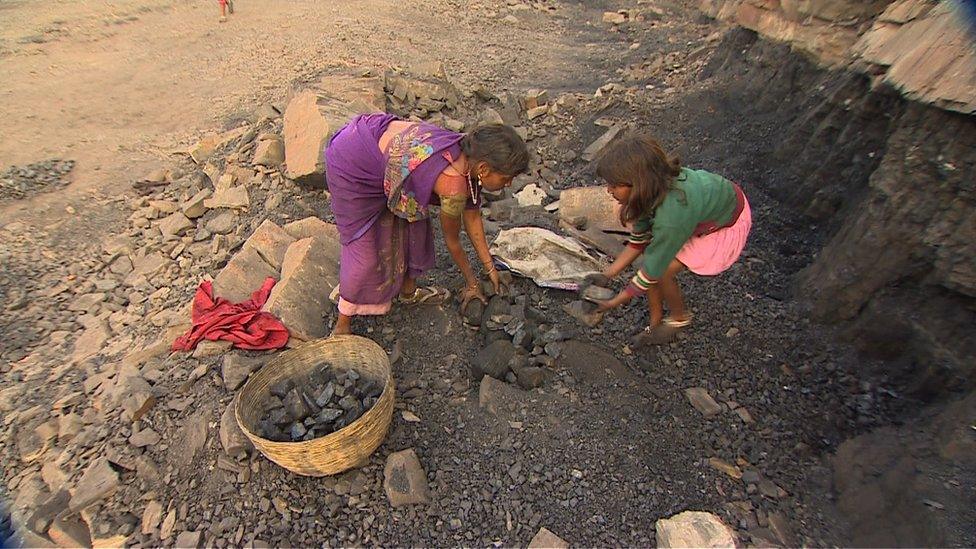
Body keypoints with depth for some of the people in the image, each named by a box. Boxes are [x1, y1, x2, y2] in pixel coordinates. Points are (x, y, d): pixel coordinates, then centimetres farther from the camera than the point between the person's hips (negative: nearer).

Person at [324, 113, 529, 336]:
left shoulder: (472, 154, -8)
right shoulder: (454, 185, -32)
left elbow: (472, 216, 4)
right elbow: (452, 240, -15)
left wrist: (490, 267, 10)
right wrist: (472, 282, 2)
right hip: (352, 165, -8)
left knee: (414, 225, 16)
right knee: (365, 249, 0)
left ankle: (408, 291, 39)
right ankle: (342, 326, 20)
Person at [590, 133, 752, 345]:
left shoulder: (671, 218, -43)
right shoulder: (652, 188, -22)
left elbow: (652, 271, -29)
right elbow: (639, 240, -9)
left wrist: (614, 302, -19)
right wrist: (607, 274, -11)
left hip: (726, 225, -6)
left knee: (662, 271, -15)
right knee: (647, 260, -7)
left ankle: (680, 318, 16)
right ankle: (655, 325, 13)